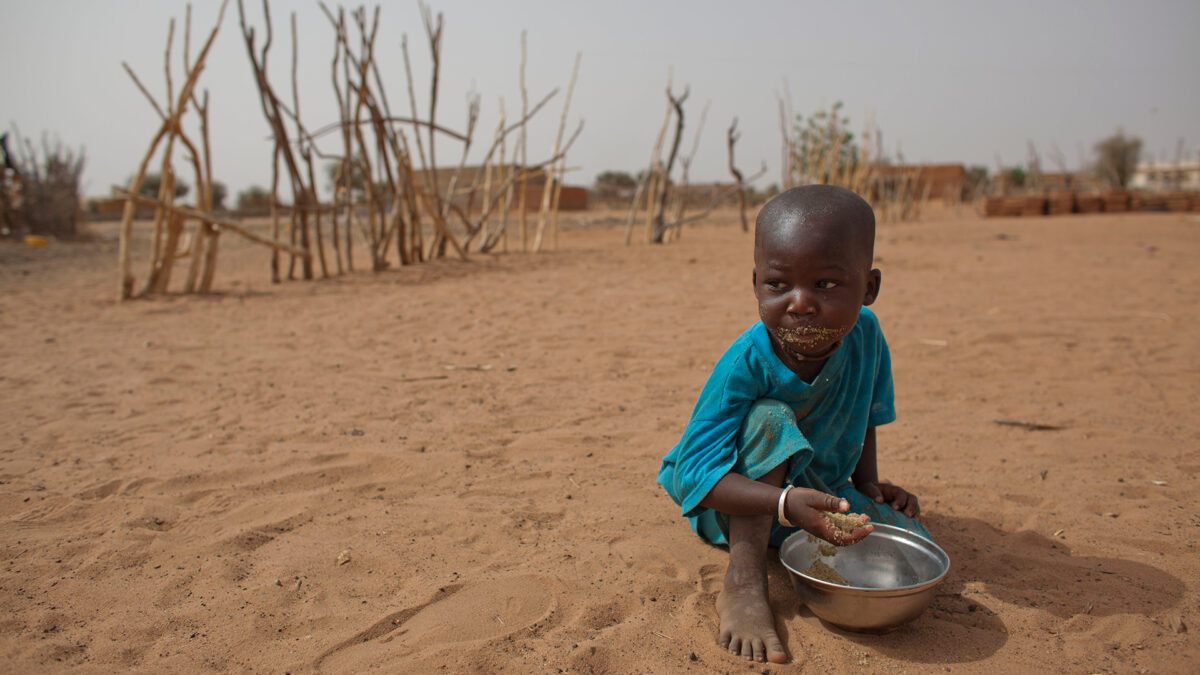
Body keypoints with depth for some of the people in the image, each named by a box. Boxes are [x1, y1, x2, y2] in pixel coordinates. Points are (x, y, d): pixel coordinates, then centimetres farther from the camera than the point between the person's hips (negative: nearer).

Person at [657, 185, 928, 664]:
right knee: (770, 418, -35)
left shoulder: (864, 335, -16)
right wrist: (786, 503, -48)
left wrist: (869, 483, 0)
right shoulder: (745, 365, -32)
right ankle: (743, 585, -30)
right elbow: (695, 473, -36)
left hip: (820, 491, 5)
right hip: (739, 503, -5)